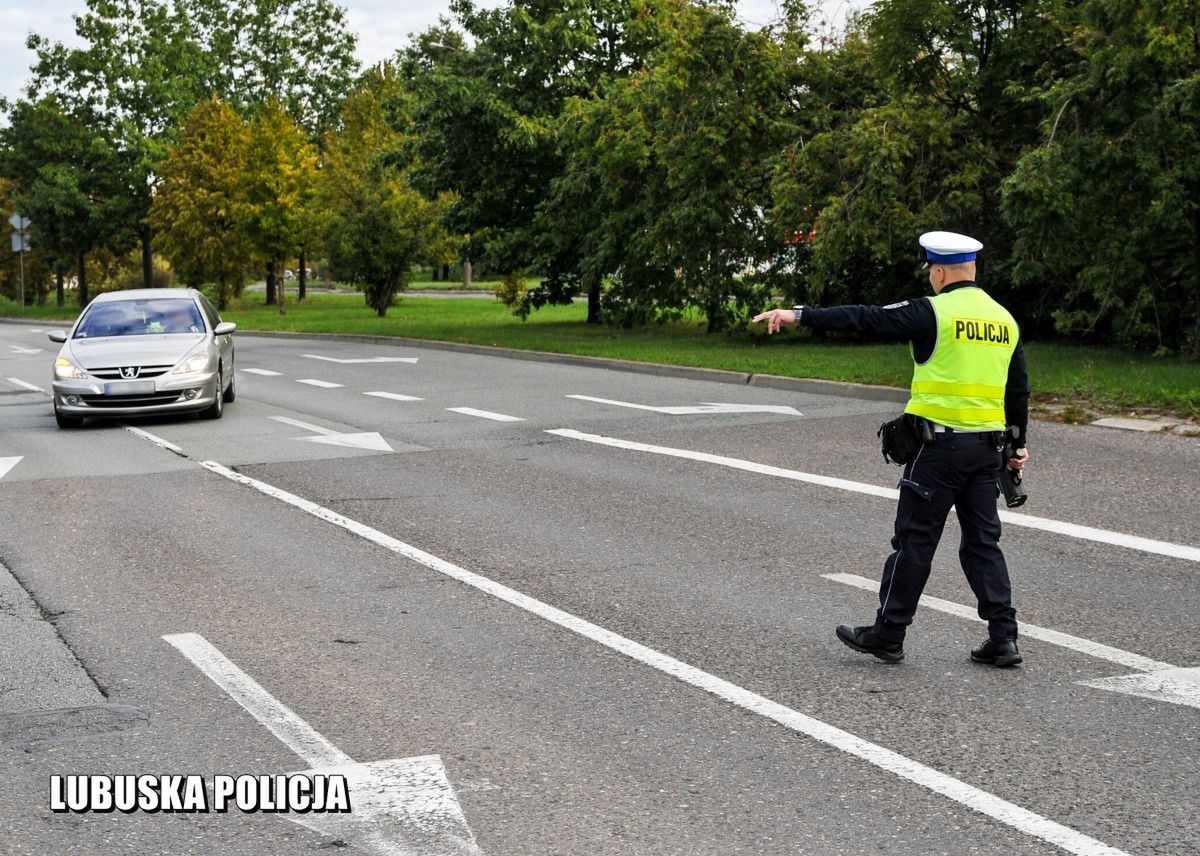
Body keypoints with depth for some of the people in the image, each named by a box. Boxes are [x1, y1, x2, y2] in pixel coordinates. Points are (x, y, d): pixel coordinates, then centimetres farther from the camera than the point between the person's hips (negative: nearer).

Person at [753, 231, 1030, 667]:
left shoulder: (934, 312, -9)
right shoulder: (1005, 319, 12)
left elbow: (867, 318, -15)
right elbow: (1019, 391, 16)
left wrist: (800, 315, -14)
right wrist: (1018, 445, 25)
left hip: (940, 441, -6)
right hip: (987, 446, 7)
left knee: (914, 540, 2)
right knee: (982, 541, 12)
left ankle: (888, 634, 11)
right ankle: (1003, 639, 8)